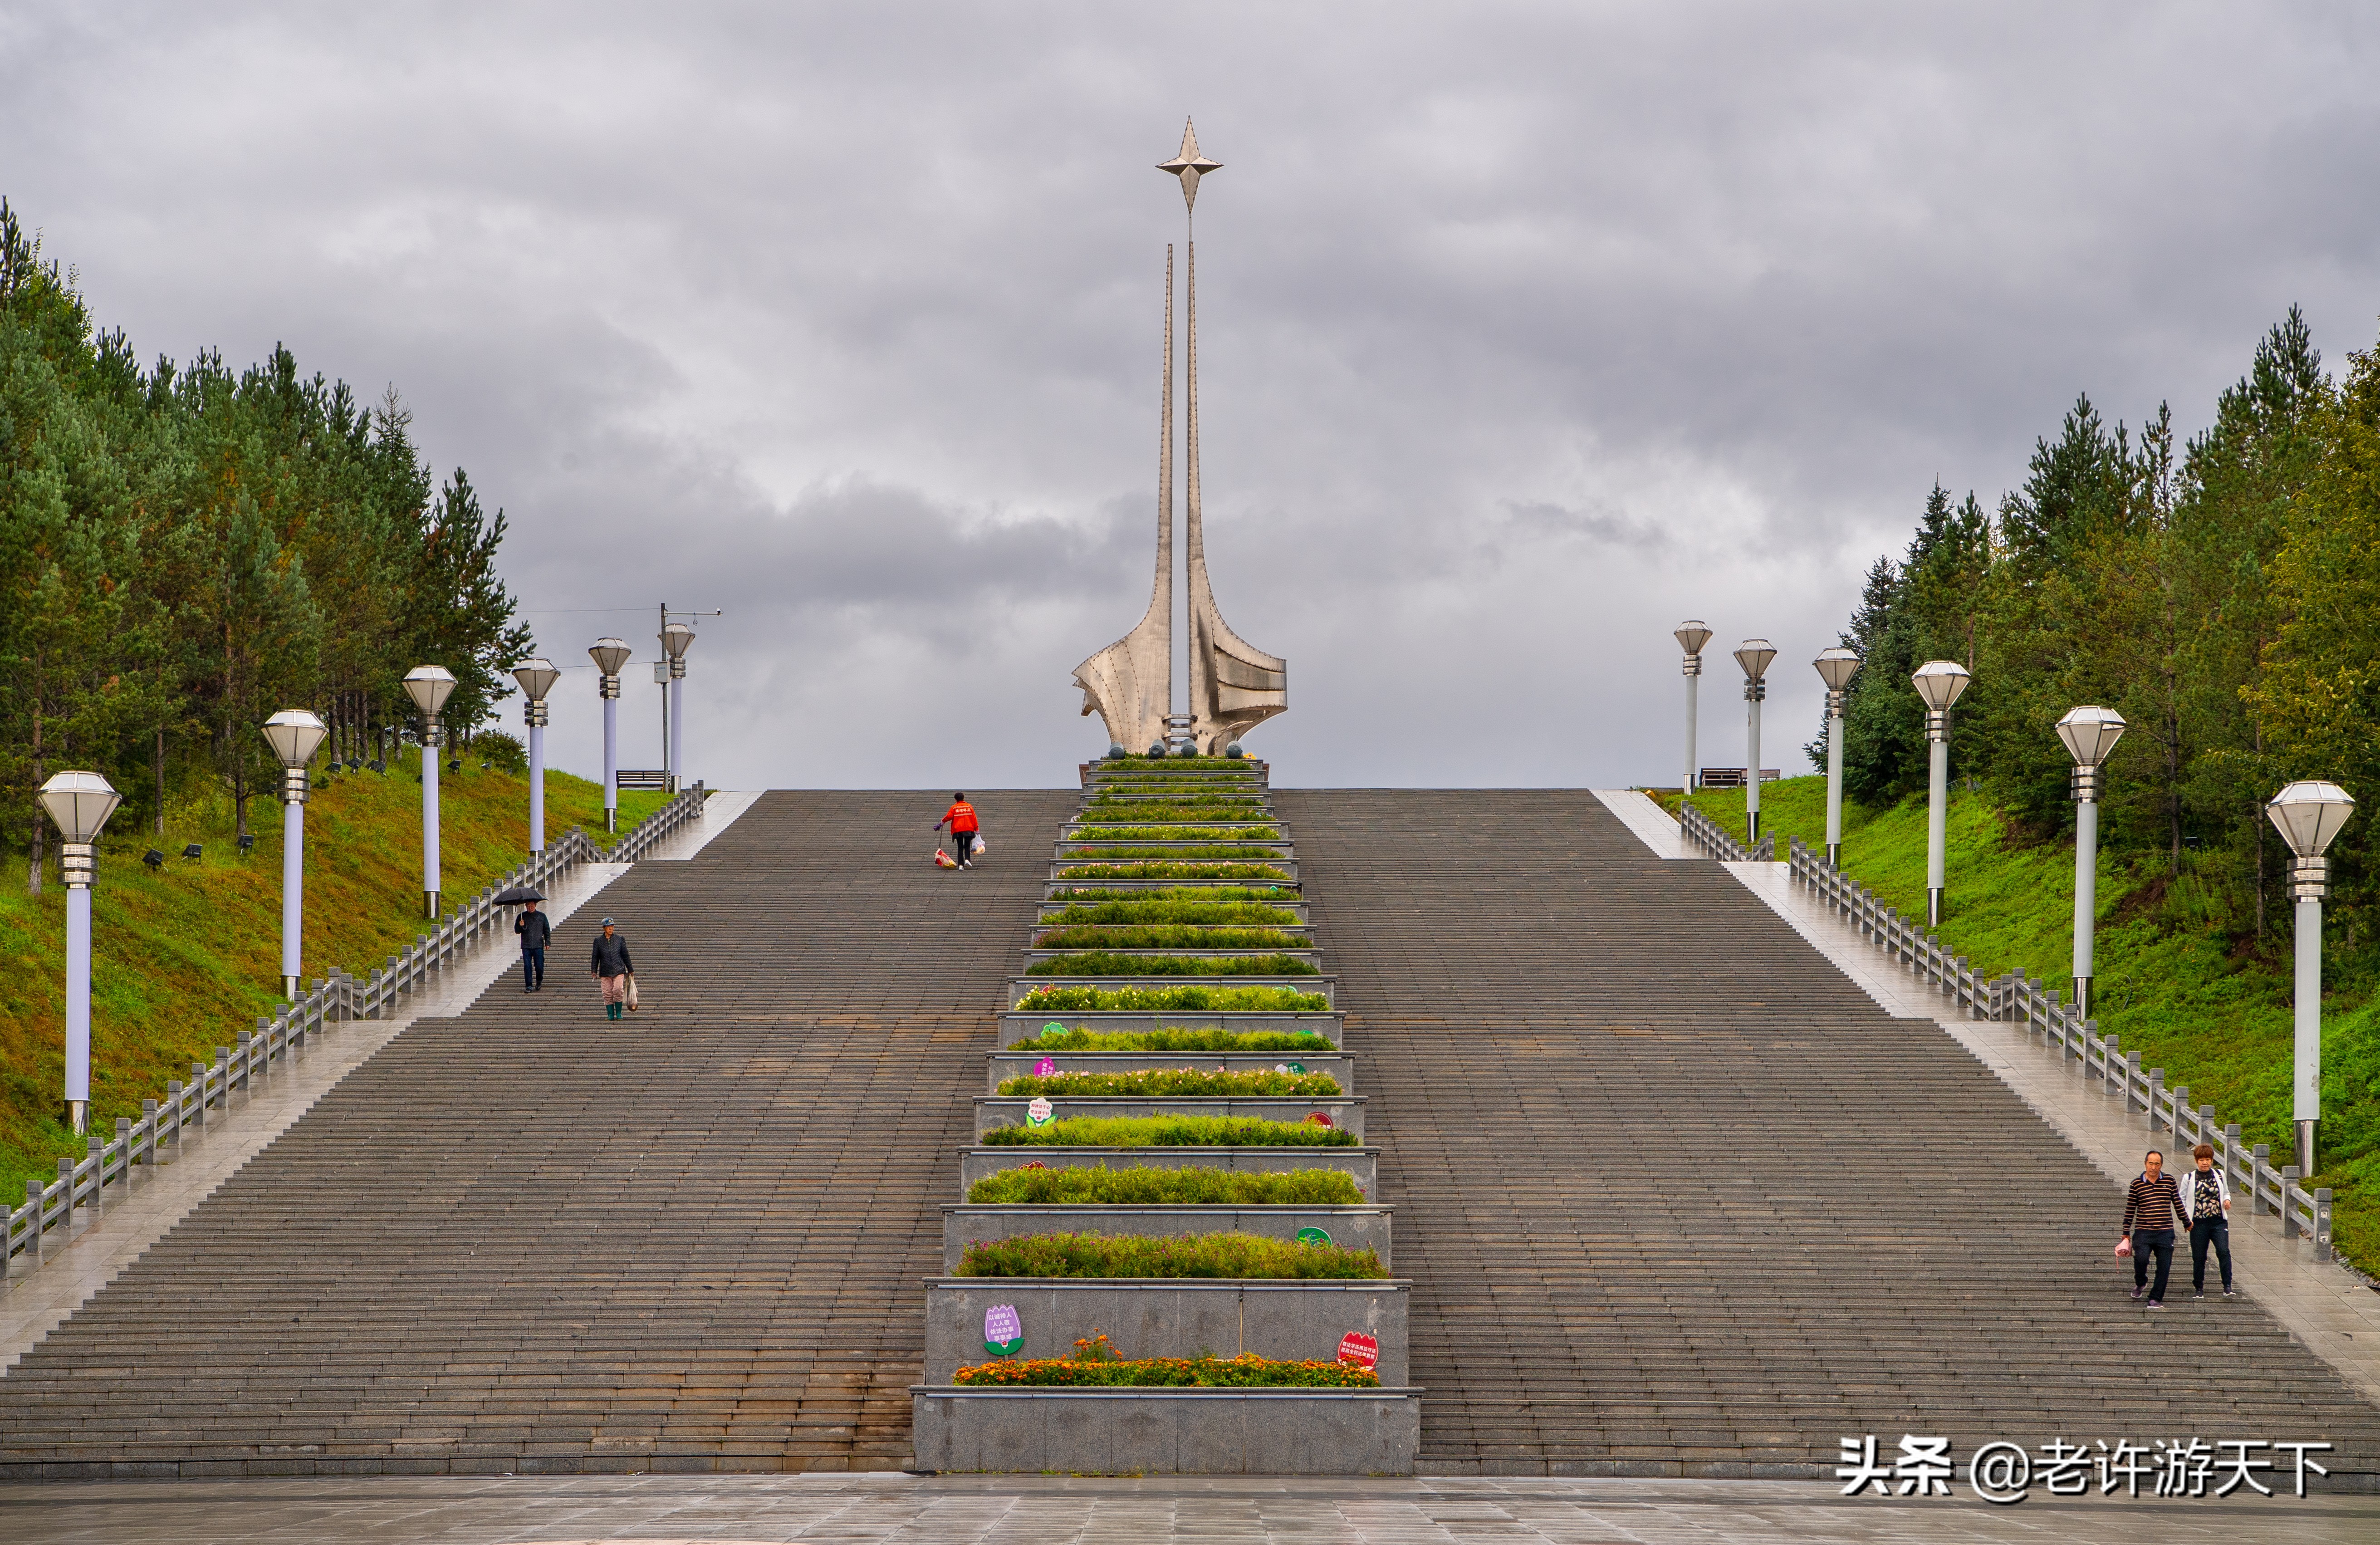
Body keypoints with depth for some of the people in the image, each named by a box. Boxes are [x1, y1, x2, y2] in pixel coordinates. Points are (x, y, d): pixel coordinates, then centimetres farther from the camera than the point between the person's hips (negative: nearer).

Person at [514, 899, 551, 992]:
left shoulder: (542, 916, 7)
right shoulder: (522, 917, 8)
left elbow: (547, 931, 11)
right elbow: (517, 931, 9)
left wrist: (547, 942, 2)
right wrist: (521, 926, -12)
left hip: (538, 946, -1)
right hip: (526, 946, 1)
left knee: (539, 966, -3)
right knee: (527, 967, -5)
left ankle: (539, 981, 23)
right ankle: (529, 986, 0)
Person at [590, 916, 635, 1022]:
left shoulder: (620, 939, 7)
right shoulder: (598, 941, 6)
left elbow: (626, 955, 12)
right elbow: (595, 957, 9)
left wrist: (630, 970, 14)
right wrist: (594, 971, 1)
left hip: (618, 970, -1)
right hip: (605, 972, 1)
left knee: (618, 990, -14)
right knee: (607, 993, -3)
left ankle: (619, 1013, -2)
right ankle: (610, 1014, 3)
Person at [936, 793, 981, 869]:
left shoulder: (954, 808, 2)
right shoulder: (969, 806, 7)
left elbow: (949, 817, -7)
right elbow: (974, 818, 5)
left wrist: (942, 822, 12)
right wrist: (977, 829, 7)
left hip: (958, 830, 0)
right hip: (969, 830, 0)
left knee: (960, 848, 6)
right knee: (967, 846, 7)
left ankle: (961, 865, -3)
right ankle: (967, 859, -20)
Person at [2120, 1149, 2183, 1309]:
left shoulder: (2169, 1181, 6)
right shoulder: (2137, 1183, 3)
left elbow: (2178, 1203, 15)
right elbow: (2130, 1209, 6)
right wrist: (2126, 1232, 5)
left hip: (2165, 1232, 2)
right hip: (2143, 1231, -2)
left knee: (2164, 1267, -1)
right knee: (2141, 1258, -19)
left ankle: (2156, 1299, 10)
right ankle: (2140, 1283, 13)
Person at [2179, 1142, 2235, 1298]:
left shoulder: (2220, 1175, 8)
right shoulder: (2189, 1178, 2)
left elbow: (2226, 1192, 23)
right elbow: (2181, 1200, 5)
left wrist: (2227, 1200, -1)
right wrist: (2185, 1220, -7)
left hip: (2219, 1221, 0)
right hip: (2198, 1223, 0)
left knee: (2223, 1251, -18)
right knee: (2199, 1257, 4)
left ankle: (2227, 1285, -14)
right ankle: (2199, 1288, 20)